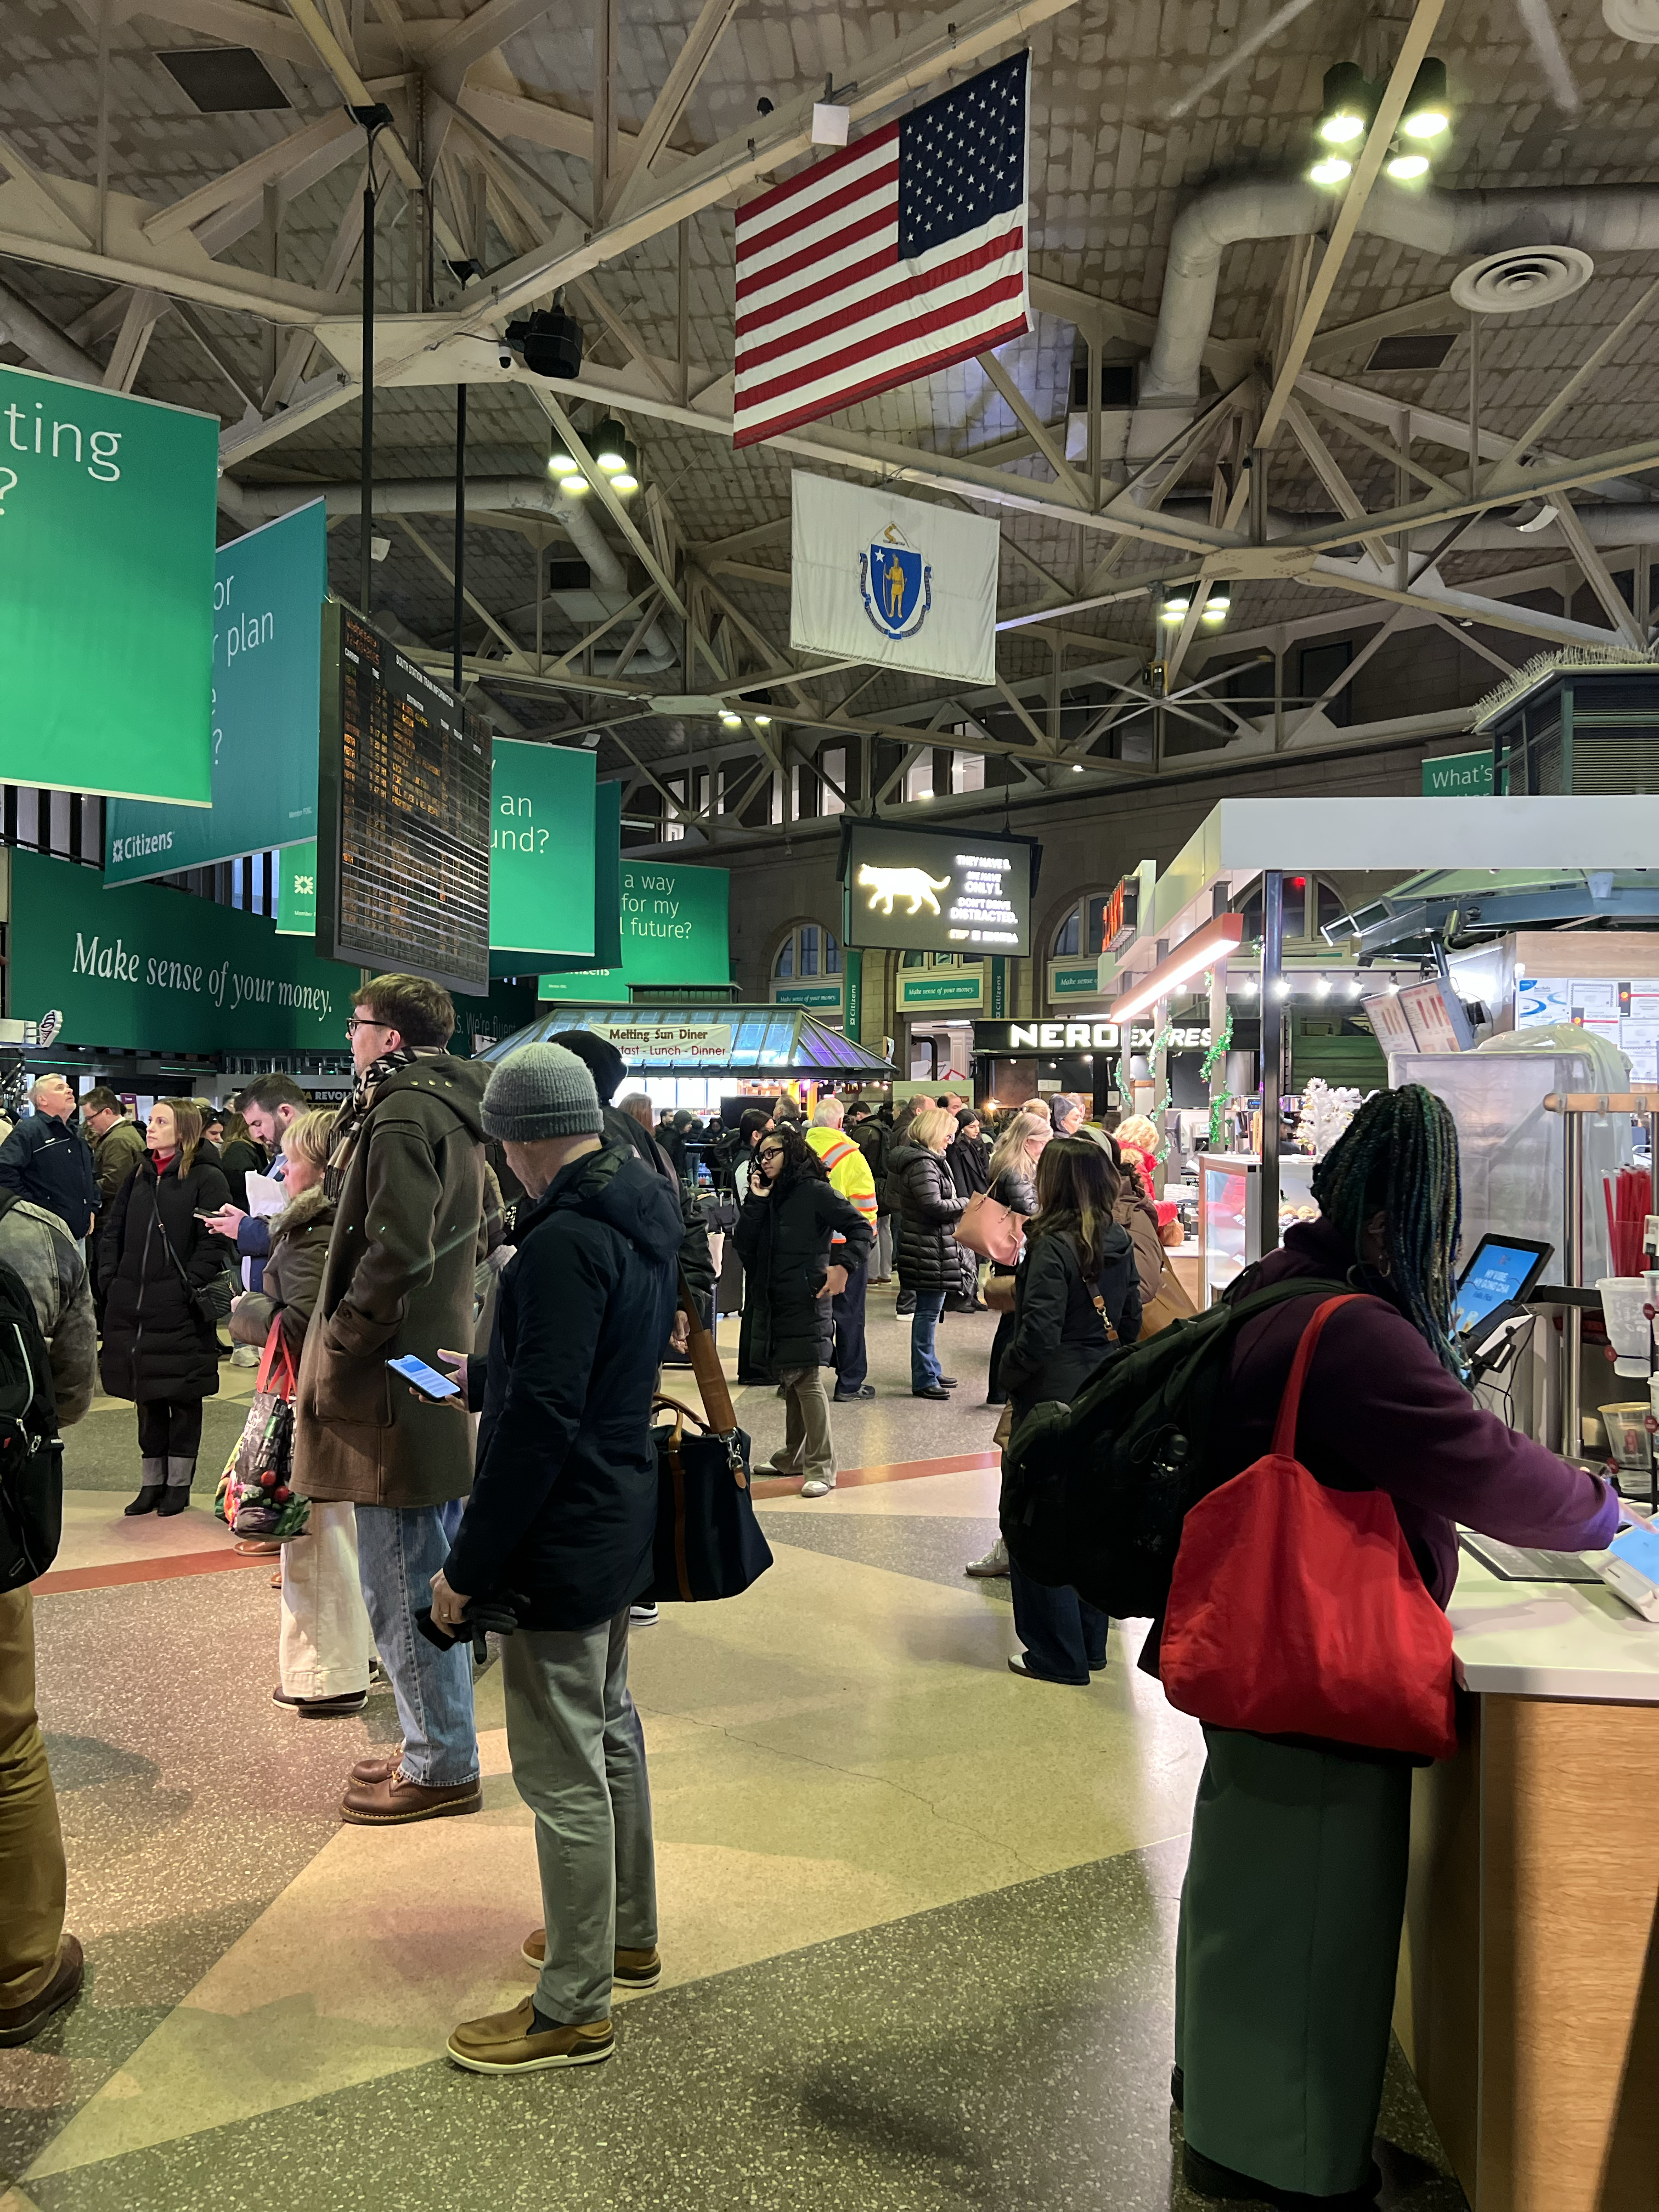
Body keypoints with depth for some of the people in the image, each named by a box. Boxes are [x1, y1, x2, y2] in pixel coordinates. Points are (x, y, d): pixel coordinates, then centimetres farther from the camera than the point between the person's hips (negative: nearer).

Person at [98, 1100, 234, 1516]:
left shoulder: (206, 1178, -7)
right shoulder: (139, 1177, 13)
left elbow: (215, 1240, -13)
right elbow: (112, 1230, 16)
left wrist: (190, 1286, -17)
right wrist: (109, 1278, 5)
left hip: (180, 1310, -6)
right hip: (132, 1305, 6)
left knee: (183, 1397, 5)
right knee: (146, 1397, 13)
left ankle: (179, 1484, 16)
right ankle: (152, 1483, 23)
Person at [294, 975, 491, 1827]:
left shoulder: (402, 1115, -15)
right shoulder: (454, 1114, 15)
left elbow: (395, 1253, -24)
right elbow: (475, 1236, 24)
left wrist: (337, 1347, -15)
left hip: (389, 1383, -10)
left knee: (402, 1587, 0)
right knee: (426, 1575, 18)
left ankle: (441, 1766, 12)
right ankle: (437, 1748, 30)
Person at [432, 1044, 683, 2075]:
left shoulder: (566, 1243, -25)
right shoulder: (644, 1218, 5)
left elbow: (541, 1418, -27)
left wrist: (469, 1564, -19)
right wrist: (482, 1375, 28)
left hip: (561, 1544, -10)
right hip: (622, 1521, 10)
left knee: (563, 1770, 4)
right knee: (610, 1729, 23)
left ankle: (575, 2009, 19)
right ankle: (628, 1938, 40)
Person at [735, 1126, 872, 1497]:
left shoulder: (815, 1192, -7)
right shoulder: (766, 1196, 13)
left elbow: (861, 1229, -10)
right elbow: (744, 1244, 3)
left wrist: (844, 1266, -22)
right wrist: (756, 1201, -5)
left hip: (805, 1303, -7)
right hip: (769, 1304, 7)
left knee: (807, 1381, -8)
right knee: (788, 1381, 15)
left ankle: (821, 1467, -3)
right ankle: (795, 1456, 26)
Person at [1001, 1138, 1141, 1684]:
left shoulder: (1054, 1246, -19)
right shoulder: (1119, 1242, 3)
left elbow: (1038, 1335, -23)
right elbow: (1132, 1321, 10)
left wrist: (1008, 1373, -6)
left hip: (1053, 1397, -8)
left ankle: (1058, 1656, 12)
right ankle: (1090, 1644, 28)